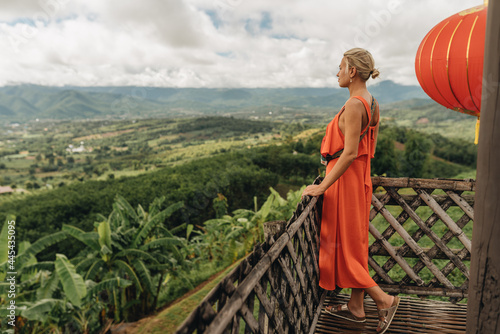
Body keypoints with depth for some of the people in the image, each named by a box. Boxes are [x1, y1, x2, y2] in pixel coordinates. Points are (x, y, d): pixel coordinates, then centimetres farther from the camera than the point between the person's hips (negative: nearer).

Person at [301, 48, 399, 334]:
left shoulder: (354, 104, -19)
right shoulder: (373, 104, 9)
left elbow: (350, 153, -24)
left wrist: (322, 187, -21)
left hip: (345, 178, -10)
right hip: (361, 178, 10)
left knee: (342, 244, 4)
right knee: (355, 242, 16)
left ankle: (384, 299, 12)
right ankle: (356, 307, 28)